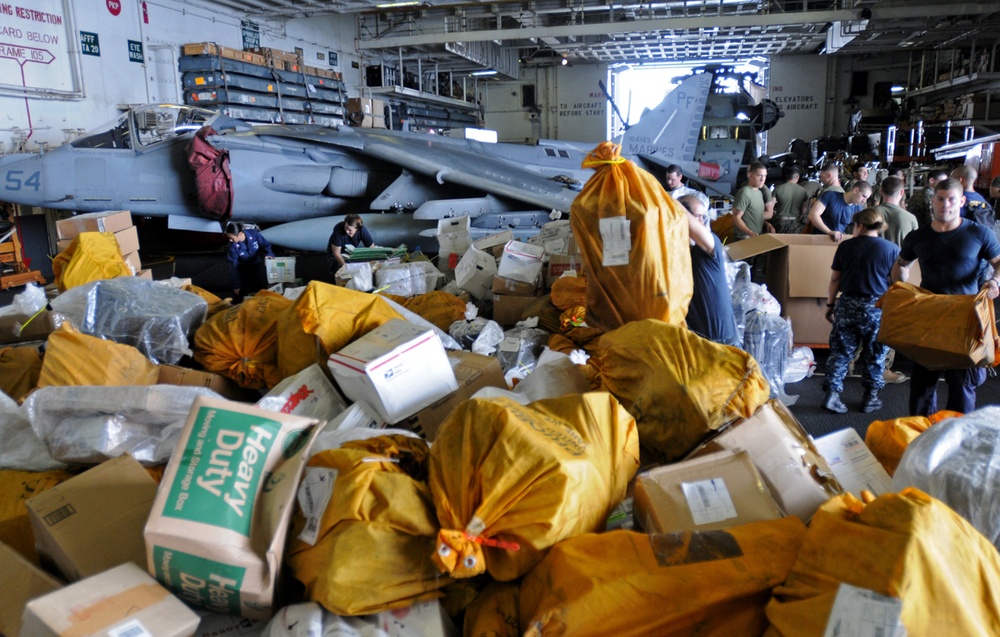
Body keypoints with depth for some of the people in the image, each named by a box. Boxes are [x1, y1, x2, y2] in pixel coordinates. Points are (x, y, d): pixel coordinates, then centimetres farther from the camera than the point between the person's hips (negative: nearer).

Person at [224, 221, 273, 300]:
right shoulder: (233, 246, -27)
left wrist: (269, 255, -31)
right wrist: (236, 285, -18)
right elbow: (233, 266, -21)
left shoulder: (254, 234, -28)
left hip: (256, 264, 1)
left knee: (262, 284, -5)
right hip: (242, 268, -1)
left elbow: (266, 245, -11)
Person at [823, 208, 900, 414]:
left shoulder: (845, 246, 2)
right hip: (877, 307, -1)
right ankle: (870, 397, 19)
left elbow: (835, 279, 5)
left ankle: (832, 394, 2)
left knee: (841, 351, 7)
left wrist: (830, 305, 14)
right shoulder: (892, 249, -2)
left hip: (847, 305, 1)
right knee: (874, 354, 11)